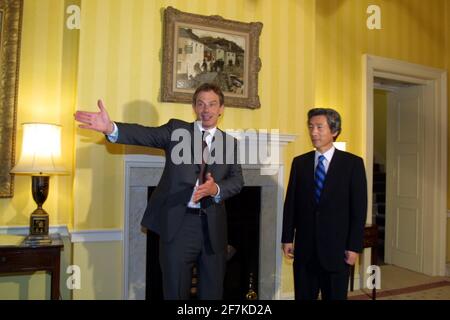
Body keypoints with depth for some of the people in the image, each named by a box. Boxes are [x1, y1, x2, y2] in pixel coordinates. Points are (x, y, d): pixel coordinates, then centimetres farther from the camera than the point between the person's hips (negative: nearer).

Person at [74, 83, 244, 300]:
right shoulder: (177, 129, 2)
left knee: (212, 293, 16)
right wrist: (111, 128, -33)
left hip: (213, 227, 3)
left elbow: (237, 181, 1)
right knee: (175, 292, 9)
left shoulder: (230, 143, 9)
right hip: (178, 224, -2)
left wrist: (216, 189, -21)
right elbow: (146, 134, -14)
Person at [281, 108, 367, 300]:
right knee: (303, 296, 11)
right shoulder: (299, 162, 5)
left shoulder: (352, 163, -3)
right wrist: (287, 238, 3)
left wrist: (354, 246, -8)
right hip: (304, 247, 2)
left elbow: (359, 208, -5)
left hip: (336, 247, -2)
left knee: (335, 296, 11)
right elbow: (290, 203, 5)